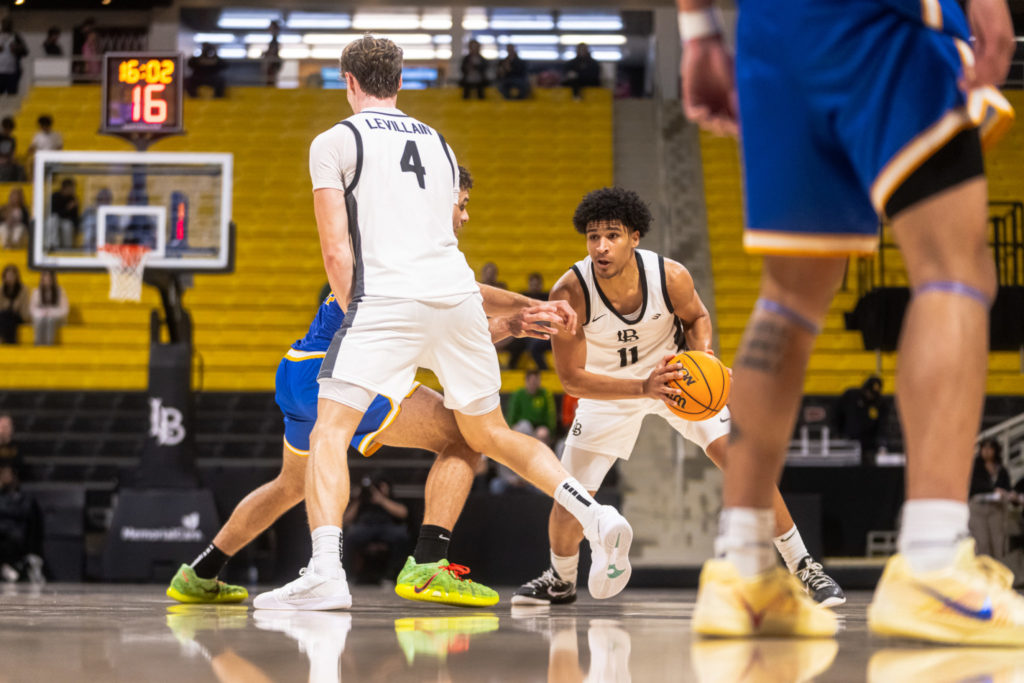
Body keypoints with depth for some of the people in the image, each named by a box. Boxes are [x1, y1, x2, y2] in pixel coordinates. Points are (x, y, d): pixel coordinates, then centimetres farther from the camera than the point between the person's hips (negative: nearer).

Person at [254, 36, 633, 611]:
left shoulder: (334, 142, 7)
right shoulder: (439, 143, 24)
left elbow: (337, 250, -1)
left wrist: (354, 310, 9)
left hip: (389, 298, -6)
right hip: (459, 294, 6)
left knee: (329, 434, -6)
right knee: (489, 434, 21)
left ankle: (326, 572, -24)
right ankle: (595, 515, 8)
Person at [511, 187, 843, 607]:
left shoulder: (671, 277, -27)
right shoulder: (569, 295, -32)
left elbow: (695, 317, -2)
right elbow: (571, 379, -27)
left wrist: (702, 353, -25)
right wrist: (643, 387, -39)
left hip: (675, 377, 0)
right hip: (608, 390, 0)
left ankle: (804, 570, -3)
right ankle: (560, 581, 29)